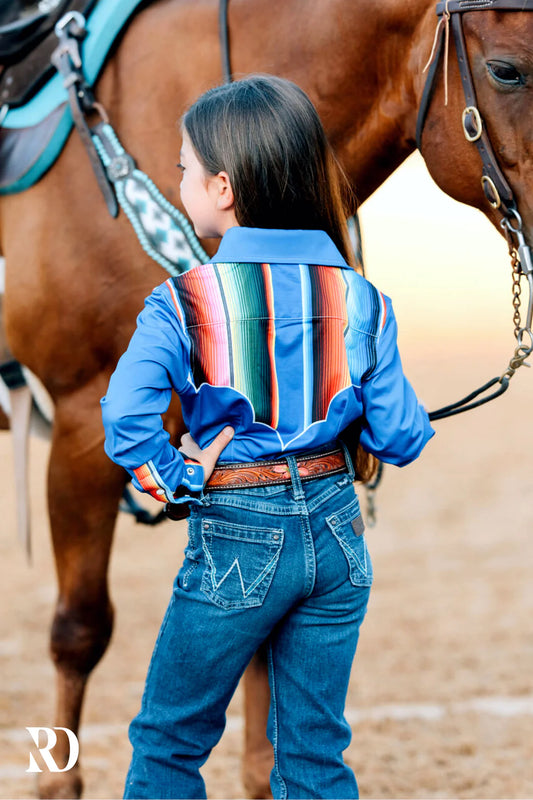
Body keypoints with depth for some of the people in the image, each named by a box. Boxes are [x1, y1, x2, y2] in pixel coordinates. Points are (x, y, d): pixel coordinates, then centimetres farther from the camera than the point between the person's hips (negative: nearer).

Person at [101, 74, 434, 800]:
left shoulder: (182, 303, -14)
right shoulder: (360, 301, -4)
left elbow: (125, 422, -27)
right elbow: (401, 439, -4)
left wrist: (178, 479, -10)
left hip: (236, 536, -3)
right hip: (336, 529, 4)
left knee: (168, 741, 14)